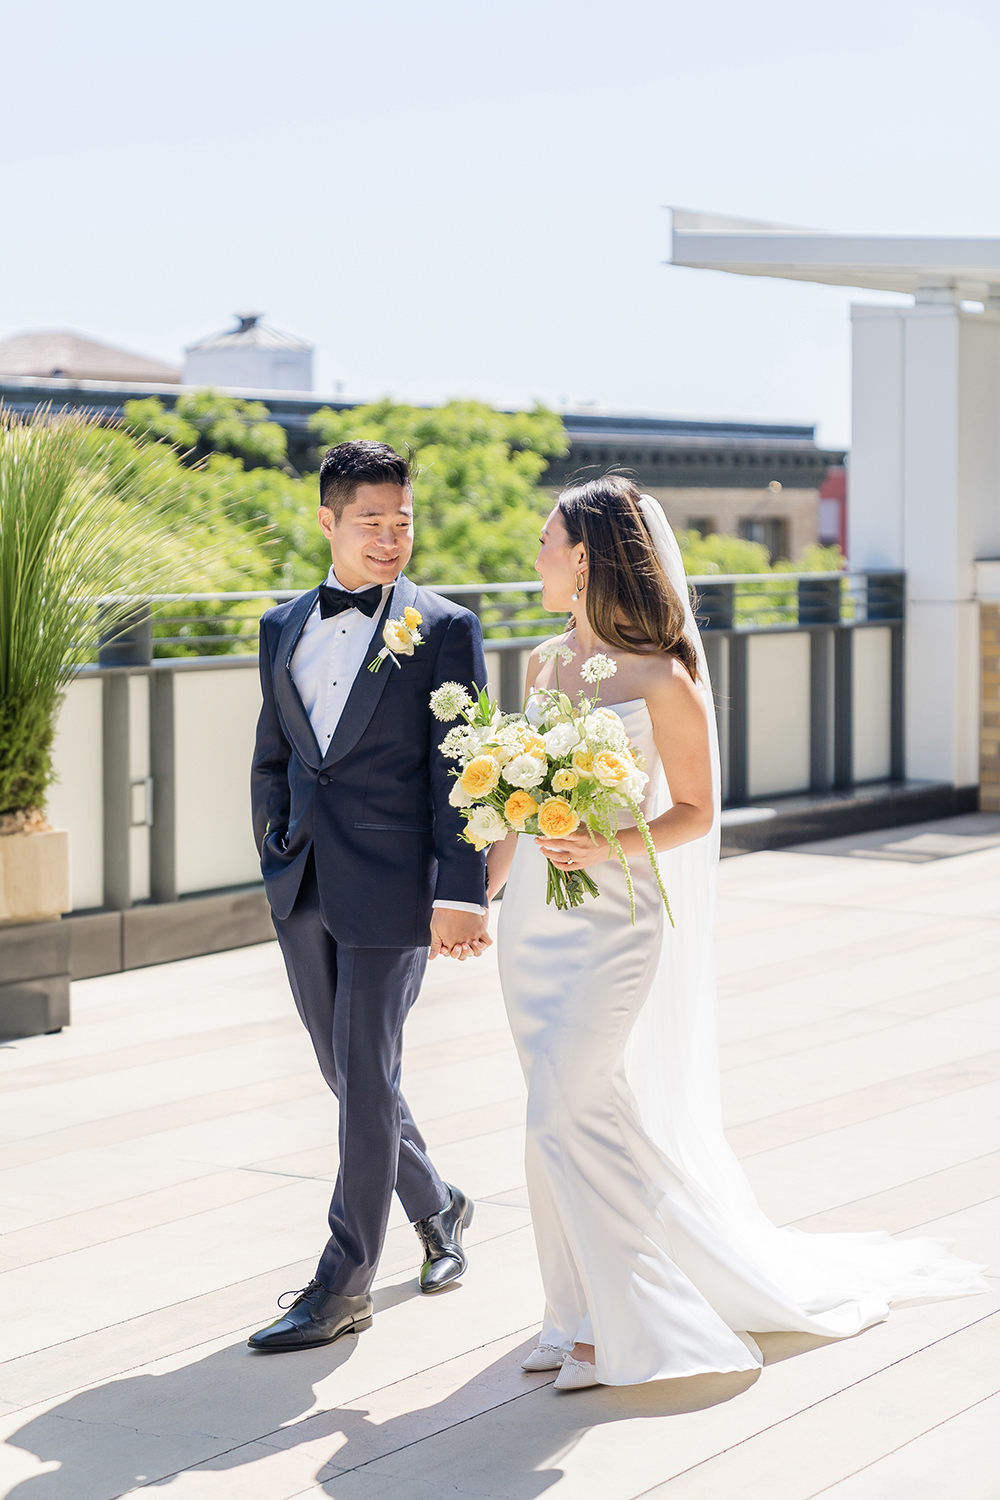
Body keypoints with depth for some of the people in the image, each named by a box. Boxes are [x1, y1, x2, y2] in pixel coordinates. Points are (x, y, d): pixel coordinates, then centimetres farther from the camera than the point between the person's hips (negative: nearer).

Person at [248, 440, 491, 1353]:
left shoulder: (444, 630, -3)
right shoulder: (284, 628, 11)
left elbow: (461, 767, -9)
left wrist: (462, 891, -16)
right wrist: (277, 860, 13)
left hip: (391, 887, -5)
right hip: (304, 892, 5)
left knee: (367, 1079, -3)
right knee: (348, 1073, 14)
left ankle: (345, 1285, 4)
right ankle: (437, 1209, 36)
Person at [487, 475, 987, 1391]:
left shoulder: (659, 678, -11)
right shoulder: (545, 667, 8)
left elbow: (695, 811, -8)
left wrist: (607, 848, -23)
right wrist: (477, 890, 18)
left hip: (612, 919, -7)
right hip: (532, 920, 7)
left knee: (568, 1117, -10)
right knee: (574, 1115, 10)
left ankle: (619, 1325, 2)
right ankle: (595, 1310, 20)